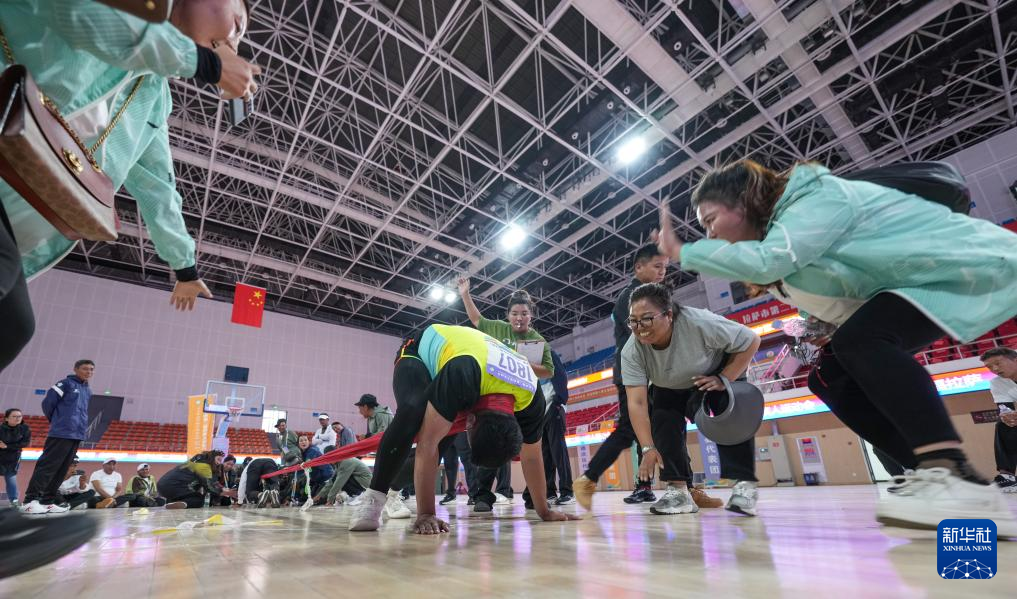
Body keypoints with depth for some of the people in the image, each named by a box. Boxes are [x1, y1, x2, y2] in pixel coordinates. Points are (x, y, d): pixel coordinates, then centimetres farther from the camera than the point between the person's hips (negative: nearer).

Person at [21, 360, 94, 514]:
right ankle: (31, 499, -3)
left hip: (78, 435, 7)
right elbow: (47, 403, -5)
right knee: (47, 465, -7)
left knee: (61, 469, 9)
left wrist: (83, 427, 12)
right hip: (61, 433, -7)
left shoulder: (88, 391, 17)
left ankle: (48, 500, 14)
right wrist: (56, 421, 5)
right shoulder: (66, 384, -3)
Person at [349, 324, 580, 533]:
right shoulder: (461, 373, -45)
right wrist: (426, 514, -35)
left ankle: (396, 488, 23)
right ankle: (374, 497, -20)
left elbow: (531, 457, -12)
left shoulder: (531, 399, -28)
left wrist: (544, 511, -3)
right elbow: (427, 444, -40)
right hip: (419, 351, -5)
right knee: (413, 414, -34)